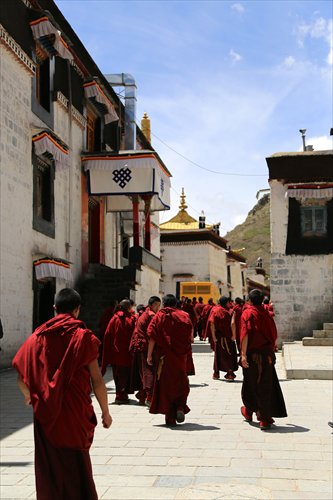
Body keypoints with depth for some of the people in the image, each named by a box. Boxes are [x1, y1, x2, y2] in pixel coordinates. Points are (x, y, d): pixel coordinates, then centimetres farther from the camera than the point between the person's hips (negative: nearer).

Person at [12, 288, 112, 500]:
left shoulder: (38, 337, -1)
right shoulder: (84, 337, -8)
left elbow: (22, 377, 0)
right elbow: (97, 381, -11)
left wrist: (30, 396, 20)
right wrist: (105, 412, 0)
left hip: (45, 414, 2)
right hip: (75, 413, -2)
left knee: (49, 465, 15)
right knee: (77, 464, 13)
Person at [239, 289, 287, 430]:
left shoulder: (247, 313, -6)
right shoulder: (266, 314, 6)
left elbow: (245, 335, -17)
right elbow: (274, 335, 10)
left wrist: (243, 354, -19)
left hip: (252, 355, -2)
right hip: (267, 354, 2)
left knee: (250, 384, 15)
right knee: (266, 385, 3)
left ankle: (249, 411, 33)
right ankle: (265, 419, -2)